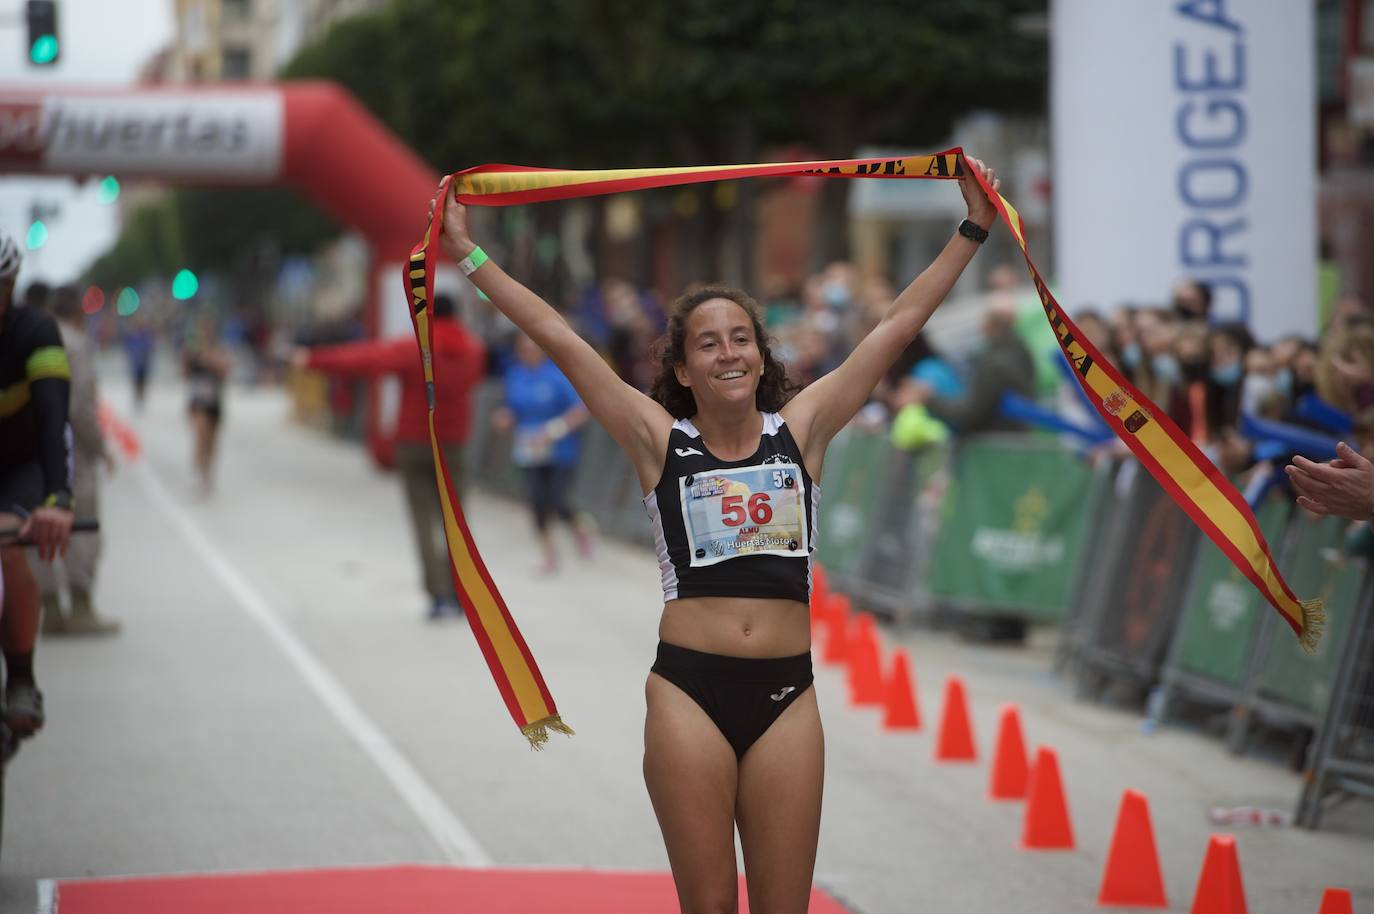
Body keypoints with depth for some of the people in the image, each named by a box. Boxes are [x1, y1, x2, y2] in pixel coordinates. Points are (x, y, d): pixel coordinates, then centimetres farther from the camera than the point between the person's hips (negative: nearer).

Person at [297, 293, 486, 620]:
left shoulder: (413, 348, -12)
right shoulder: (472, 350, 2)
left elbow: (365, 359, -19)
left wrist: (315, 359, -16)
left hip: (413, 443, -3)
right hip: (452, 445, 3)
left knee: (424, 522, -2)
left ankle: (439, 595, -13)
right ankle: (458, 596, 7)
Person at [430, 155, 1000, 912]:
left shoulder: (800, 429, 6)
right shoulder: (659, 441, 2)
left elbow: (896, 328, 8)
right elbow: (557, 338, 1)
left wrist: (972, 231, 8)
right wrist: (468, 255, 0)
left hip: (785, 693, 1)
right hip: (689, 688, -1)